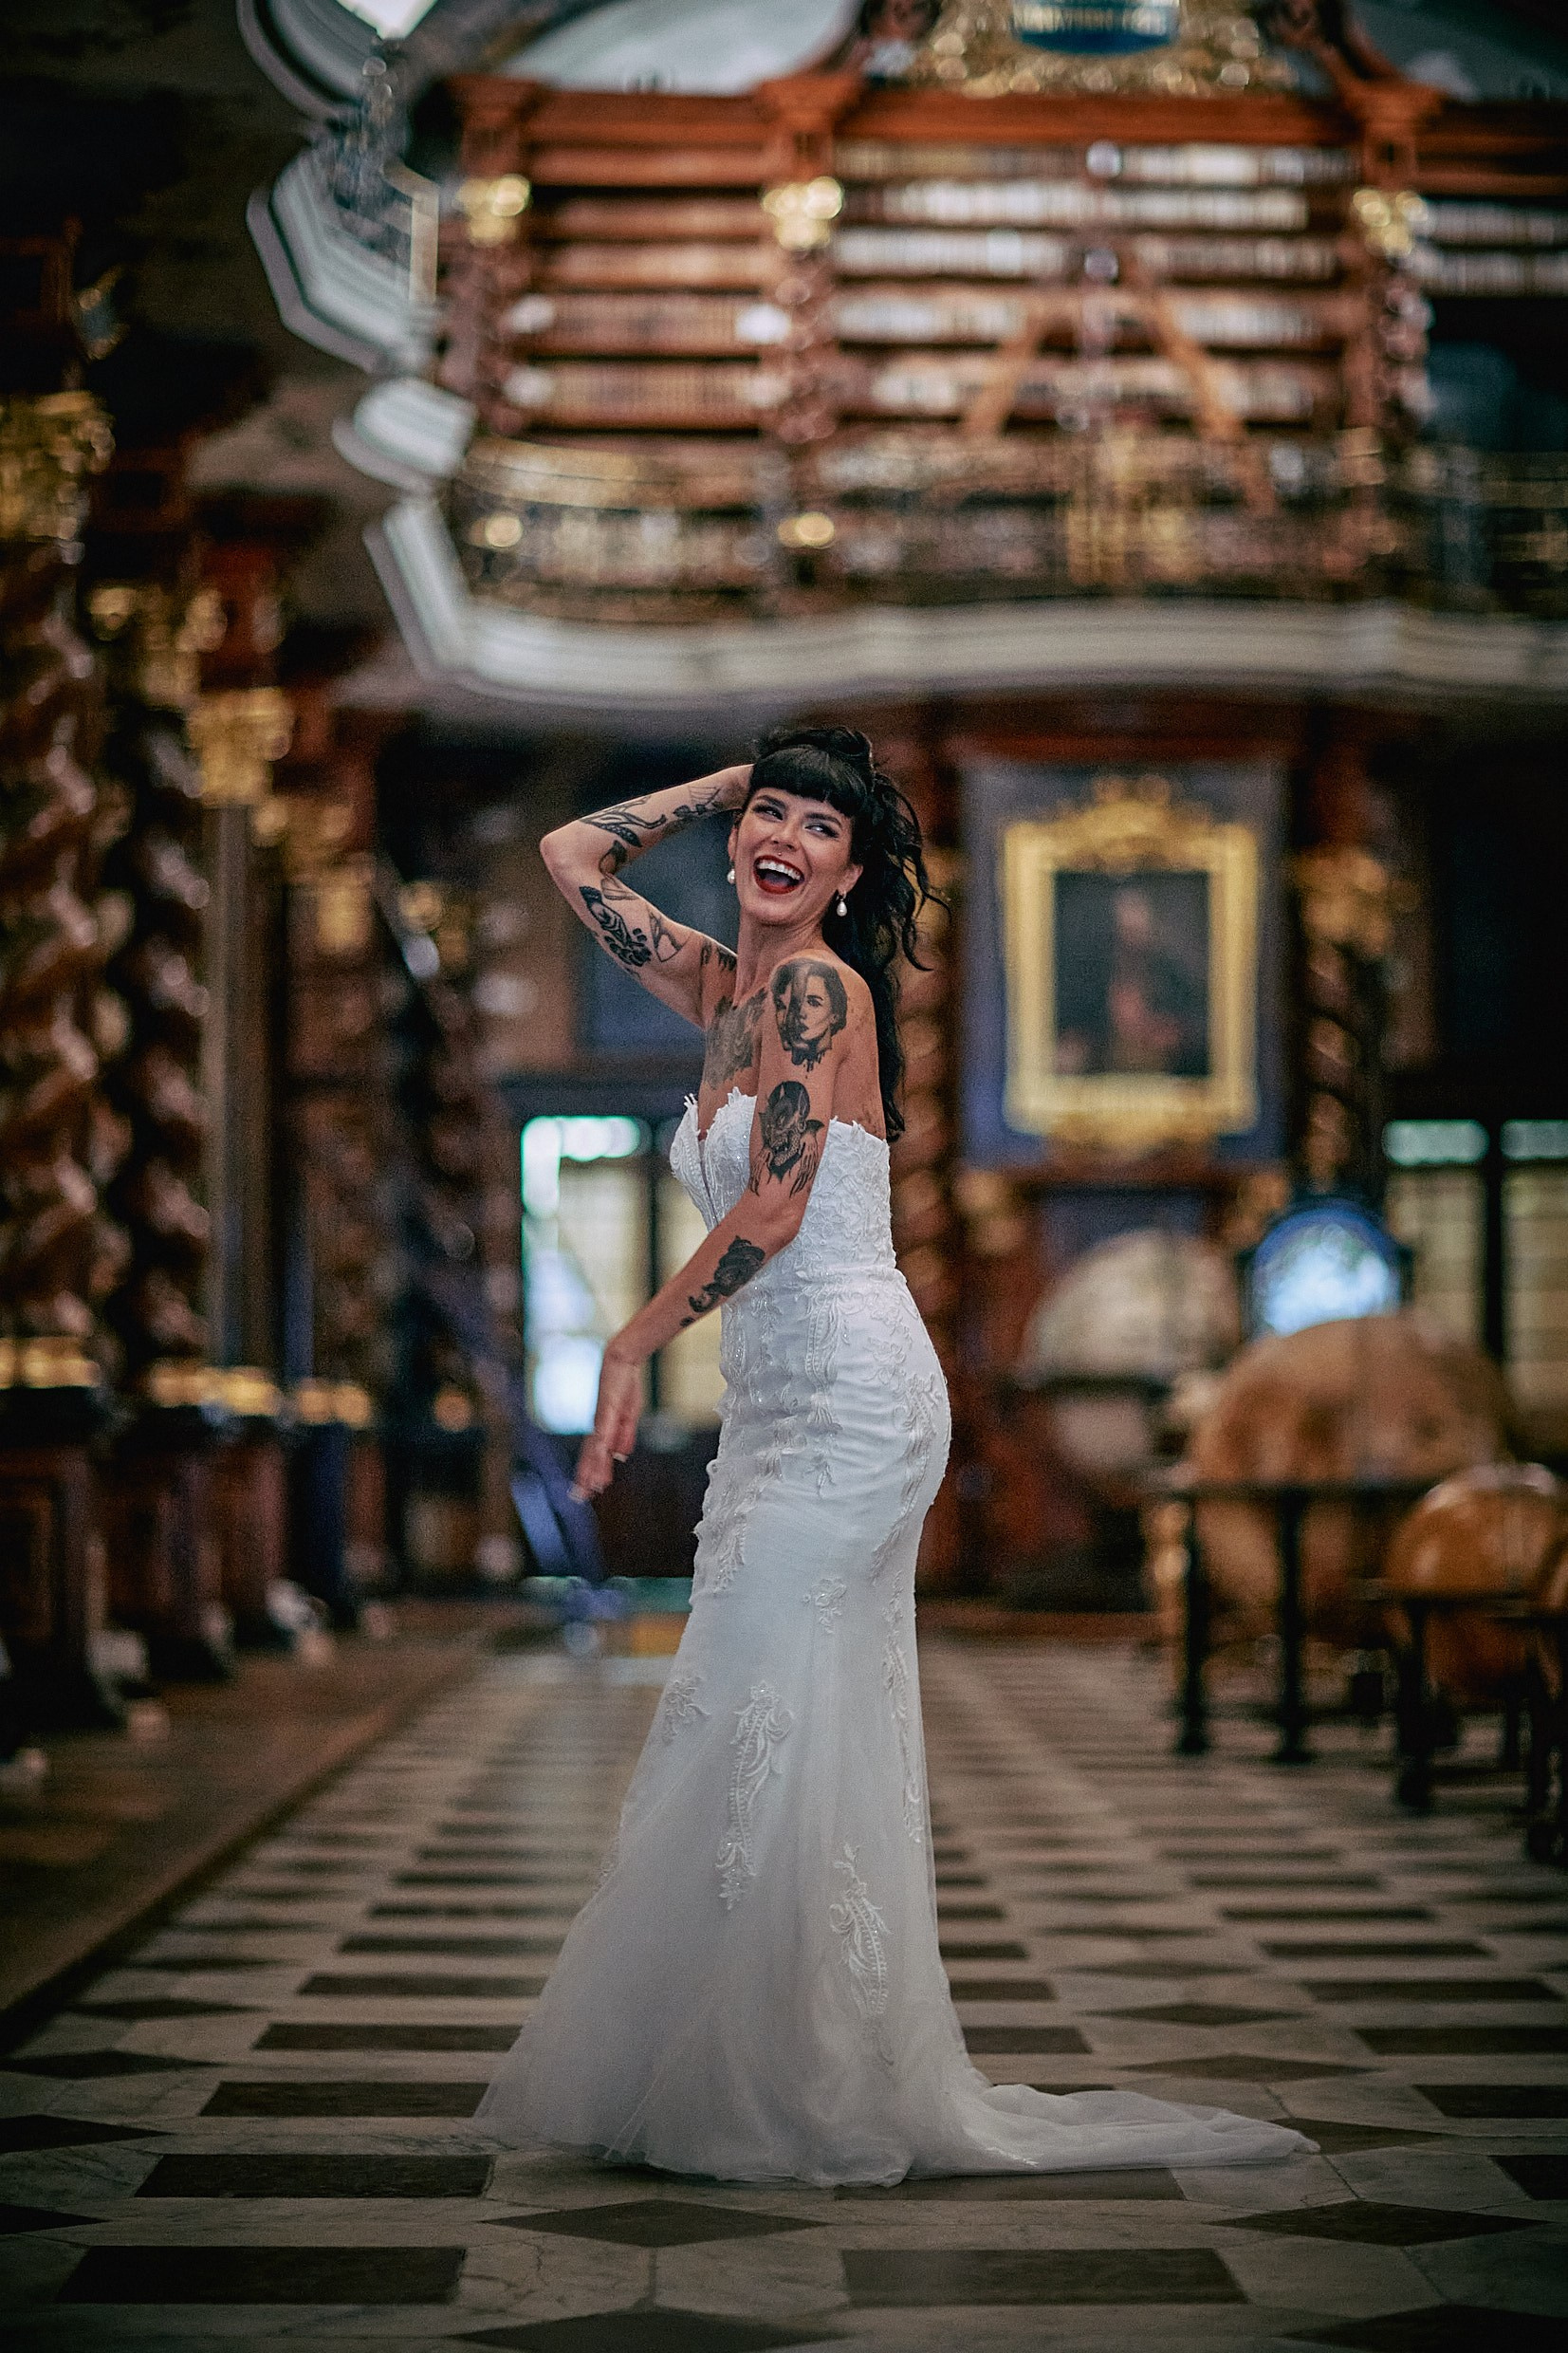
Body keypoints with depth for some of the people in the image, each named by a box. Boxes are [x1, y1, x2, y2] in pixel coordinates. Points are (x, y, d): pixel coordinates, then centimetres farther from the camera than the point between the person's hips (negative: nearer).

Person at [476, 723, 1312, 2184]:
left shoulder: (818, 986, -10)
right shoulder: (724, 984, 14)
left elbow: (774, 1207, -17)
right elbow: (573, 856, 23)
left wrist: (630, 1349, -10)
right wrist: (732, 780, 17)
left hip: (849, 1404, -9)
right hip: (780, 1409, 9)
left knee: (751, 1730, -8)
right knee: (803, 1752, 8)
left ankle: (788, 2098, -1)